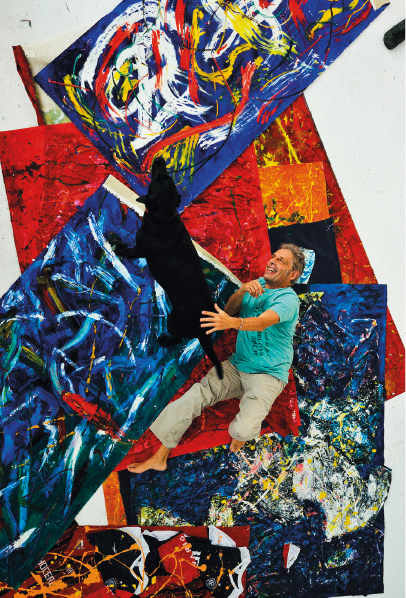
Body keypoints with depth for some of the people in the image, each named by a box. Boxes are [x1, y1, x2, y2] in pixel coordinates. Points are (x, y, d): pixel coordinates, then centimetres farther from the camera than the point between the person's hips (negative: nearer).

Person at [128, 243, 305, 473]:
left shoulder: (288, 299, -12)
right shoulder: (257, 286, 10)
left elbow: (263, 322, -32)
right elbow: (229, 310, -2)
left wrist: (231, 323, -51)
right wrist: (242, 290, -22)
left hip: (268, 375, -6)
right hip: (237, 365, 6)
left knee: (244, 430, -29)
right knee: (192, 396, -13)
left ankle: (241, 433, 10)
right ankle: (160, 457, -3)